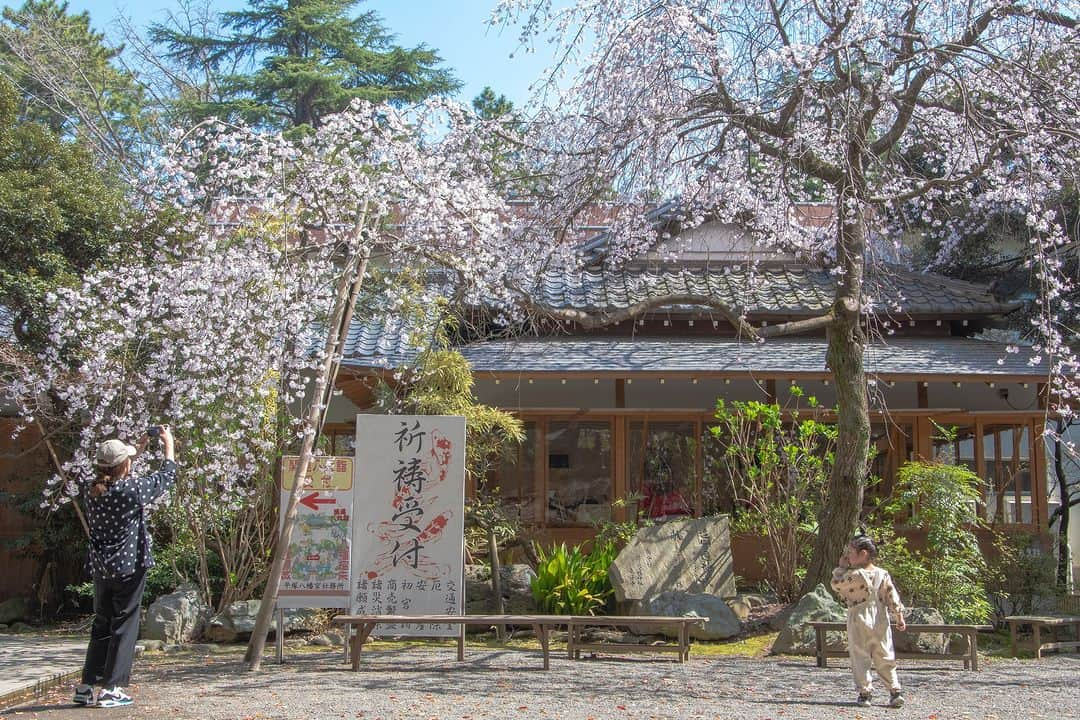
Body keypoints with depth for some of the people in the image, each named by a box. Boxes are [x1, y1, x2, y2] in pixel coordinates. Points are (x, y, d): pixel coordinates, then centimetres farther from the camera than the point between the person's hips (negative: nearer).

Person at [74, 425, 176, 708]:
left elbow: (117, 477, 24)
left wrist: (140, 448, 28)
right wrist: (169, 444, 12)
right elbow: (166, 477, -2)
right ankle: (110, 688, 3)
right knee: (124, 626, 2)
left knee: (101, 626, 15)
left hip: (101, 569, 6)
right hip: (129, 568, -6)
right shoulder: (132, 489, -16)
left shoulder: (93, 491, 2)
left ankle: (87, 686, 17)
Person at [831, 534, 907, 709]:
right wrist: (899, 617, 9)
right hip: (880, 622, 5)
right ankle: (895, 692, 6)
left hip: (859, 622, -5)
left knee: (860, 658, 2)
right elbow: (892, 597, 4)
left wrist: (841, 566, 8)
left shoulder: (854, 575, -13)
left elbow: (836, 584, -2)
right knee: (885, 658, 10)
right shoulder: (883, 574, 3)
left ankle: (864, 693, 0)